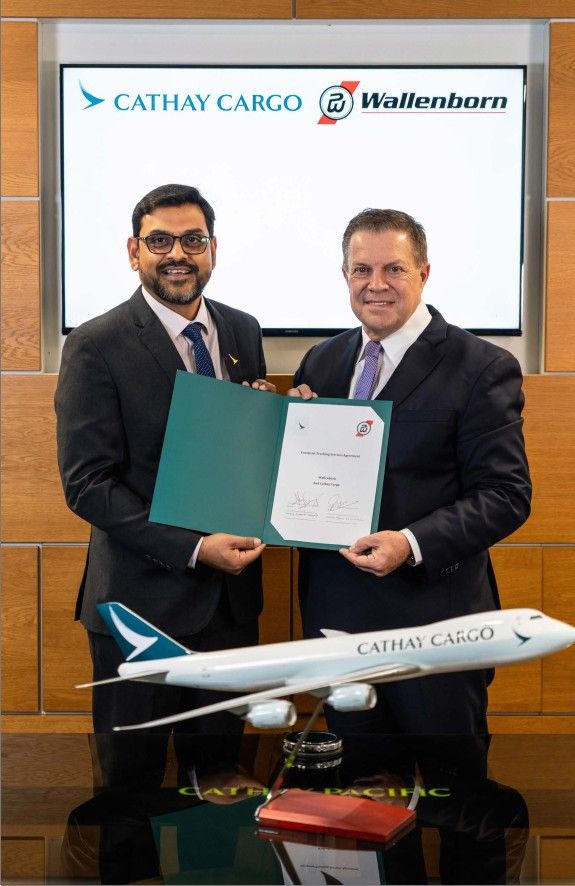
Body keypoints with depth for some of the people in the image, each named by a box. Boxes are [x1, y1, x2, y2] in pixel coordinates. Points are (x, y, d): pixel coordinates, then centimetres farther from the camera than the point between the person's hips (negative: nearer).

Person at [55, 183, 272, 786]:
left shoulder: (242, 331, 8)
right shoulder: (95, 347, -10)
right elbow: (87, 483, -15)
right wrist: (194, 550, -22)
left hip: (231, 593, 5)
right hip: (143, 597, -5)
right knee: (133, 778, 10)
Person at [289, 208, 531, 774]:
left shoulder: (481, 369, -8)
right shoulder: (322, 361, 10)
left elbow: (506, 494, -13)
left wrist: (413, 543, -25)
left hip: (432, 620, -5)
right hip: (336, 613, 5)